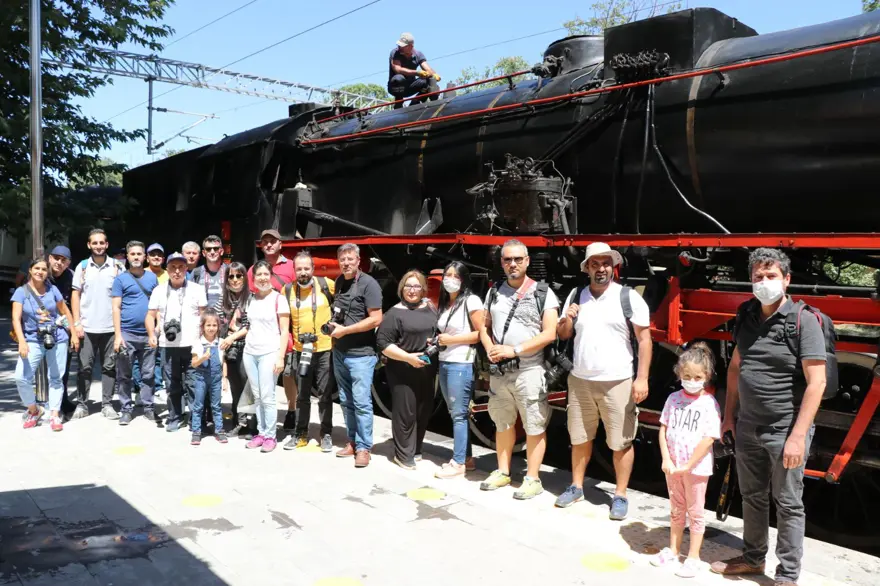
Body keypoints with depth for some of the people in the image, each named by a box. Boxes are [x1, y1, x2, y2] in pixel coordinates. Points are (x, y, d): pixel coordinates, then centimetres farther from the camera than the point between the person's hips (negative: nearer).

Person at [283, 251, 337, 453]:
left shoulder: (327, 285, -7)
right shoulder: (287, 290, 2)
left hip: (325, 350, -2)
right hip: (300, 351, 2)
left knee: (325, 395, 6)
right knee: (302, 396, 12)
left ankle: (326, 434, 17)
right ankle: (301, 434, 22)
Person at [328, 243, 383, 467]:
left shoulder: (368, 284, -11)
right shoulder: (339, 282, 12)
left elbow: (376, 319, -18)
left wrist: (345, 330, -17)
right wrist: (333, 323, 7)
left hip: (361, 354, -7)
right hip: (339, 352, 7)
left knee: (361, 402, -6)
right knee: (346, 401, 12)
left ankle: (364, 448, 1)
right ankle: (352, 442, 21)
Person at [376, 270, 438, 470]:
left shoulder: (430, 308, 11)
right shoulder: (395, 313, -6)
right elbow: (383, 343, -11)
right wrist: (408, 357, -19)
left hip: (427, 370, 6)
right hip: (403, 372, -6)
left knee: (424, 411, 12)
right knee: (405, 413, -3)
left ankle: (415, 449, 28)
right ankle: (404, 455, 10)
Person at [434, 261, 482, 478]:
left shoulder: (471, 301, -7)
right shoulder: (444, 303, 17)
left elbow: (482, 333, -12)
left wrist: (452, 339, -13)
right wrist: (438, 341, 8)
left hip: (462, 364, -8)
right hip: (444, 363, 8)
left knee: (459, 414, -3)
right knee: (455, 414, 10)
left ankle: (459, 463, 4)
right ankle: (466, 457, 19)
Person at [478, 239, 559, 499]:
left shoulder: (543, 294, -5)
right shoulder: (494, 292, 10)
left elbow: (549, 334, -12)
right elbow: (485, 326, 17)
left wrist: (514, 350, -17)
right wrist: (490, 349, -4)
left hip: (529, 371, -5)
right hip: (498, 371, 5)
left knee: (534, 426, 1)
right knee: (503, 423, 16)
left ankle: (533, 479, 11)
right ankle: (503, 472, 28)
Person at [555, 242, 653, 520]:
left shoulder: (629, 297, -5)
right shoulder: (576, 295, 6)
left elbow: (644, 340, -6)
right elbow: (563, 335, 14)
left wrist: (642, 378, -12)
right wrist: (567, 320, -9)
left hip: (617, 382, -4)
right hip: (580, 380, 4)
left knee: (621, 443, 4)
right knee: (579, 438, 15)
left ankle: (620, 496, 17)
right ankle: (576, 487, 30)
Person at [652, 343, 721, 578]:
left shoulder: (709, 404, -14)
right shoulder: (674, 399, 0)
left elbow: (708, 439, -17)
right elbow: (663, 429, 3)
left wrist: (687, 466, -16)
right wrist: (666, 460, -7)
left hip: (697, 468, -4)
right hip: (672, 466, 5)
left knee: (695, 513, 10)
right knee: (676, 510, 19)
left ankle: (693, 558, 21)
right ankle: (673, 550, 34)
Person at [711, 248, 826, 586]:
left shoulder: (803, 320, -13)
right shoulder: (747, 316, 4)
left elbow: (816, 383, -16)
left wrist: (798, 435, -20)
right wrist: (729, 414, 14)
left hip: (785, 431, -5)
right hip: (748, 427, 6)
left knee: (788, 505, 7)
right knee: (752, 497, 18)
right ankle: (753, 559, 36)